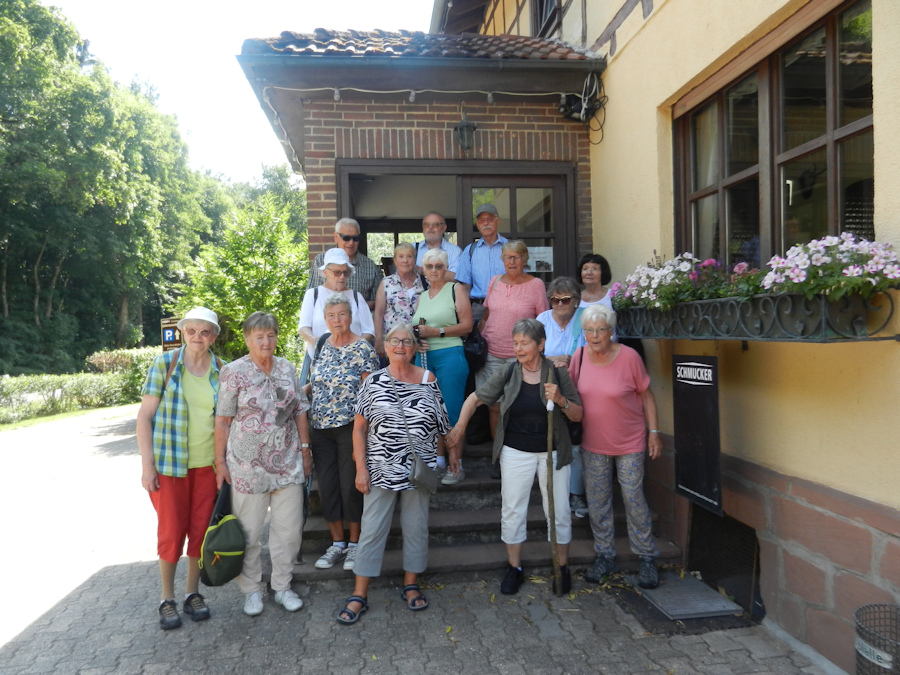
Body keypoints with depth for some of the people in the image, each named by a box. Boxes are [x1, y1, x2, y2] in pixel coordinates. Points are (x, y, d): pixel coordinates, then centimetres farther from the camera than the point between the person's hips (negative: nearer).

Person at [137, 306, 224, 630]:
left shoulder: (222, 371, 1)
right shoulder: (164, 363, -6)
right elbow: (145, 415, -5)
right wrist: (147, 466, -9)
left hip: (208, 465, 2)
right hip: (170, 464, -2)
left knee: (201, 529, 9)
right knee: (171, 530, 5)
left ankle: (193, 593, 27)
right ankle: (167, 599, 23)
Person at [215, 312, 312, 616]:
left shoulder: (287, 369, 7)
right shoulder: (234, 372, -5)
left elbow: (300, 412, 12)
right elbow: (223, 420, -4)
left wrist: (305, 448, 10)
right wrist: (220, 461, -6)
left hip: (288, 463, 4)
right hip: (248, 464, -3)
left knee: (289, 528, 8)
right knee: (249, 531, 6)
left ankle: (282, 586, 25)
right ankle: (251, 590, 25)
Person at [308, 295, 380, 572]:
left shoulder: (362, 349, -7)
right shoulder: (321, 347, 9)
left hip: (350, 427, -5)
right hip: (320, 428, 5)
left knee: (351, 485, 1)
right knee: (327, 486, 8)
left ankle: (354, 544, 18)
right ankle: (337, 544, 23)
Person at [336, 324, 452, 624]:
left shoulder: (428, 380, 1)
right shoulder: (373, 382, -2)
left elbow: (442, 425, 7)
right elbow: (359, 428, -1)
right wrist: (361, 468, -6)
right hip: (381, 470, -1)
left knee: (416, 527, 11)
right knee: (372, 529, 4)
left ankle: (411, 584, 29)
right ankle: (359, 595, 16)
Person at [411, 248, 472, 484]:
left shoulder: (456, 289, 2)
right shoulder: (421, 296, 19)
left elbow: (467, 325, -6)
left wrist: (435, 331, -13)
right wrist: (417, 338, 3)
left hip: (450, 356, -6)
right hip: (424, 356, 6)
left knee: (451, 413, -4)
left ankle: (457, 465, 5)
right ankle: (437, 459, 18)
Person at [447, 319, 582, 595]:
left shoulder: (557, 373, -7)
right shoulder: (508, 373, -5)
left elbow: (578, 415, -2)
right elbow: (475, 398, 2)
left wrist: (560, 400, -21)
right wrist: (460, 425, -9)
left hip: (552, 451, -1)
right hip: (516, 451, 1)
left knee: (558, 511, 7)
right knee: (512, 510, 8)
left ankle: (562, 567, 27)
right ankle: (514, 568, 26)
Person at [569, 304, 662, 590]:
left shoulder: (629, 357, -14)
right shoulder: (579, 357, -5)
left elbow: (646, 395, -6)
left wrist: (654, 432, -6)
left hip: (629, 442, -3)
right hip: (593, 443, 3)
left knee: (633, 498, 3)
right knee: (597, 501, 10)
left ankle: (647, 558, 21)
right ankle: (605, 557, 26)